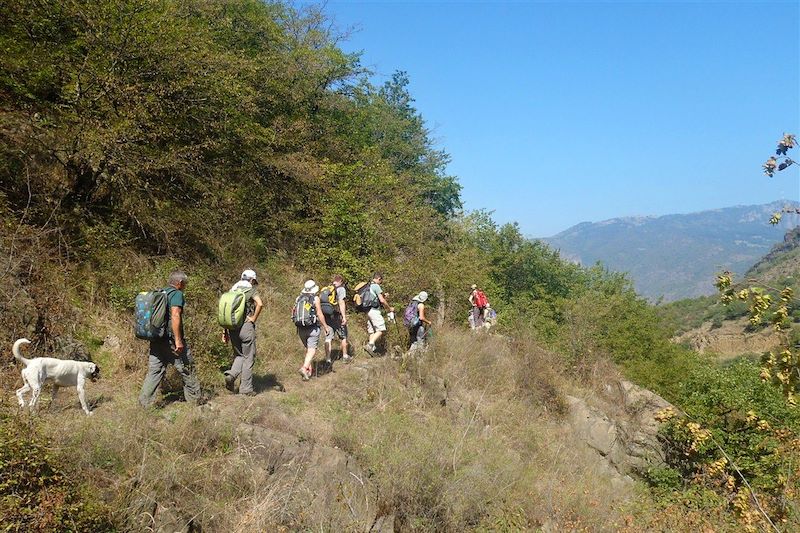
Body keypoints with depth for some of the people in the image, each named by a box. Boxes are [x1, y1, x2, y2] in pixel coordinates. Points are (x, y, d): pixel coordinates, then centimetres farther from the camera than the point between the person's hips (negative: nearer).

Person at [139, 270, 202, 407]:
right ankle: (194, 399, 17)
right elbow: (175, 315, -22)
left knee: (154, 370, 10)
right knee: (186, 367, 7)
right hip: (170, 339, -7)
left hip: (156, 339, 7)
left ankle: (145, 401, 6)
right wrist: (178, 340, -23)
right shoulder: (177, 294, -10)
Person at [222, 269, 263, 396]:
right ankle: (246, 388, 9)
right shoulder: (251, 290, -2)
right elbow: (260, 304, -22)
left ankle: (231, 375, -4)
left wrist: (225, 331, 16)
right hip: (246, 327, -5)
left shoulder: (232, 290, 15)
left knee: (239, 355, 20)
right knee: (248, 358, 5)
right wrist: (253, 319, -9)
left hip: (232, 328, 5)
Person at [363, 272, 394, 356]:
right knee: (381, 329, -9)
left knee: (372, 331, 10)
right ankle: (370, 344, -20)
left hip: (367, 311, 9)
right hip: (374, 310, -9)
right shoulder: (376, 286, -8)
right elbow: (382, 300, -14)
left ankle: (372, 348, 6)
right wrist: (390, 308, -1)